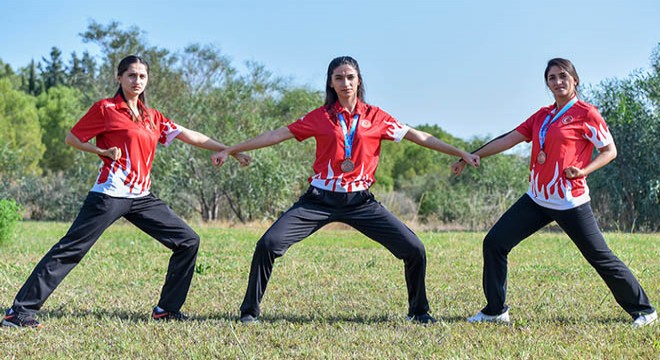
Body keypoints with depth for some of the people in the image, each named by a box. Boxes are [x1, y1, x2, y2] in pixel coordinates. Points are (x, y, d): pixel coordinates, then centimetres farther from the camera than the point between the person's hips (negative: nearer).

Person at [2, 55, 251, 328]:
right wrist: (105, 152, -9)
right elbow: (72, 138, 5)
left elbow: (191, 137, 15)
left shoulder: (152, 117, 16)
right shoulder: (106, 109, 0)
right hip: (111, 194, -6)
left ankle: (167, 309, 9)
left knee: (188, 242, 2)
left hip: (142, 198, 7)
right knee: (71, 250, -10)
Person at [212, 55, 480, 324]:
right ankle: (250, 311, 1)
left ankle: (419, 311, 16)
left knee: (414, 250, -8)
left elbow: (418, 137, 8)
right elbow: (277, 135, 5)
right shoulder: (319, 117, 3)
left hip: (360, 201, 1)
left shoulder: (375, 117, 5)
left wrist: (462, 154, 7)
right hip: (321, 199, -1)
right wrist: (230, 150, 3)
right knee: (269, 245, -16)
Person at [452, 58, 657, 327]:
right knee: (494, 242, 0)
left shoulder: (586, 113, -5)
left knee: (600, 258, -4)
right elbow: (509, 139, 14)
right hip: (536, 200, 7)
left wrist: (583, 170, -18)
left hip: (570, 203, -7)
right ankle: (496, 311, 9)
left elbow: (610, 150, -3)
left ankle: (643, 310, 11)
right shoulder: (543, 115, 13)